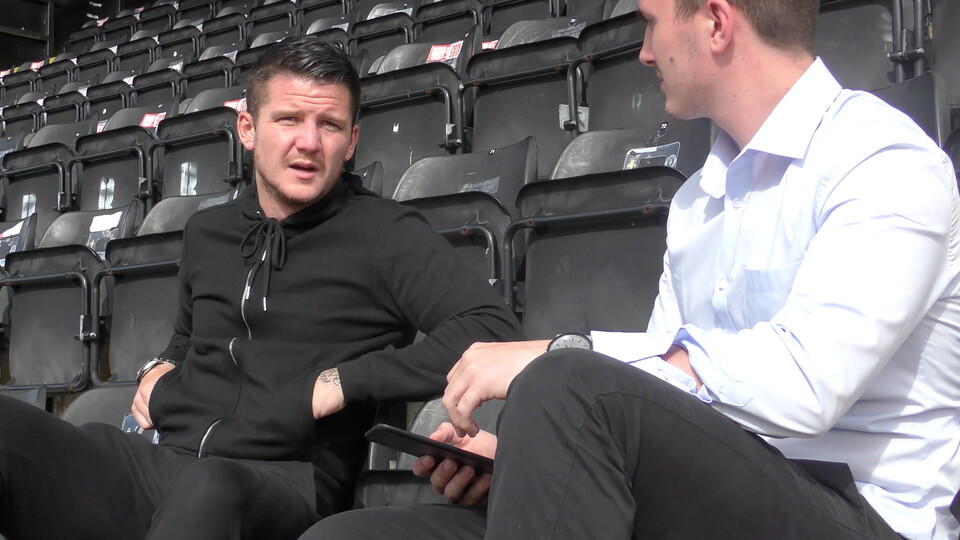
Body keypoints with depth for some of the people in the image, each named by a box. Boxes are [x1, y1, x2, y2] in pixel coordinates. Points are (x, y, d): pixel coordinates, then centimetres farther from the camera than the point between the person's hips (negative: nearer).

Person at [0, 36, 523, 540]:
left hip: (281, 483, -6)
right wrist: (160, 368, 16)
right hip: (159, 461, 6)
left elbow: (496, 330, -14)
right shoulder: (206, 232, 21)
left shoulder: (384, 234, 1)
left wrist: (344, 380, -14)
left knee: (209, 489, -44)